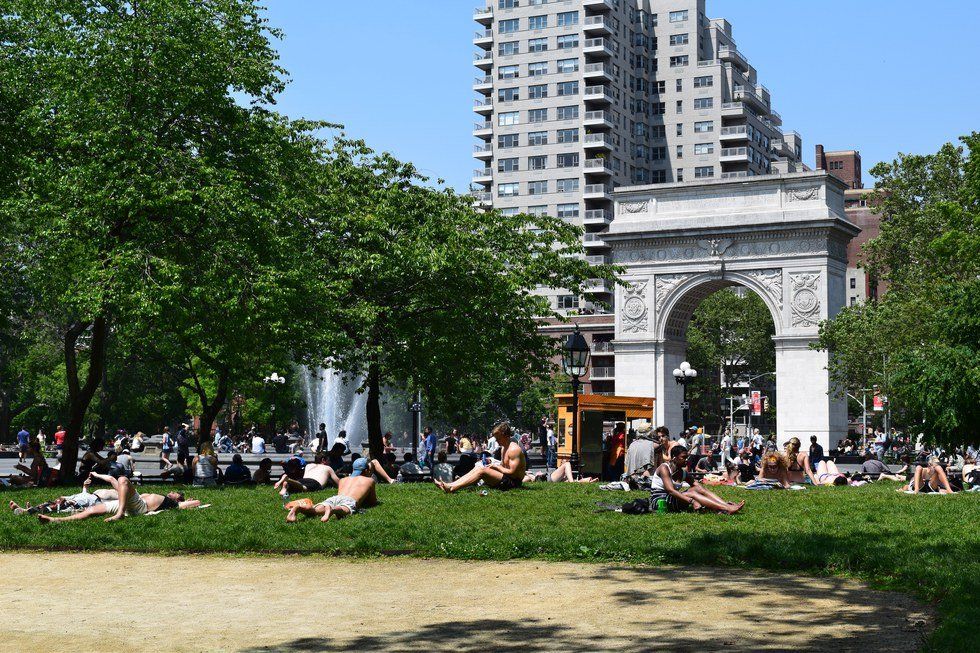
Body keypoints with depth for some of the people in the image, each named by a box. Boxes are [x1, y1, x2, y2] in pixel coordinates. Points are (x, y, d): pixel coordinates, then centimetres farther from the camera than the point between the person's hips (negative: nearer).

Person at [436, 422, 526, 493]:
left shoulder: (514, 449, -15)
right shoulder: (504, 448, 17)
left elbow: (512, 472, -20)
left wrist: (496, 466, -10)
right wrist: (492, 466, 3)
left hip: (514, 482, -10)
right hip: (506, 479, 10)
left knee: (482, 471, -23)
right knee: (478, 467, 0)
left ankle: (451, 488, -33)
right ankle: (450, 485, -14)